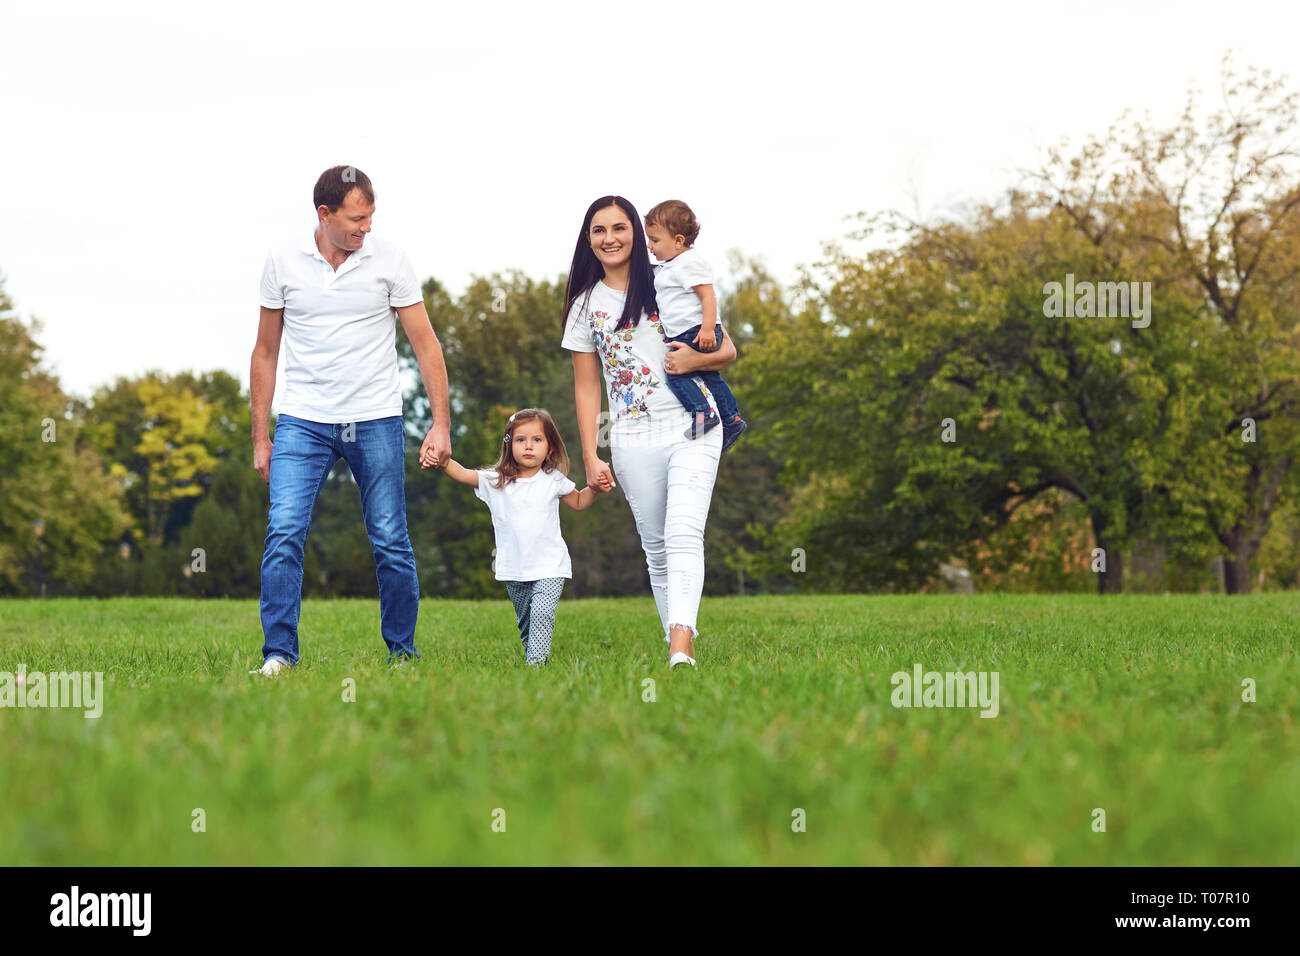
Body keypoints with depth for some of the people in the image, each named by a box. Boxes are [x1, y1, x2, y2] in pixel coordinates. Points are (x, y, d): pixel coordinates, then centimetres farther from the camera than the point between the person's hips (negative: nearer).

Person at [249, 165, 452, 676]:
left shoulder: (389, 260, -2)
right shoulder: (282, 262, 1)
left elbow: (425, 344, 2)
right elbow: (265, 352, 9)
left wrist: (441, 423, -6)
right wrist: (259, 437, 8)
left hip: (376, 422, 0)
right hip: (302, 422, 0)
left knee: (392, 544, 1)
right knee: (284, 531, -14)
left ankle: (403, 653, 16)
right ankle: (278, 655, -10)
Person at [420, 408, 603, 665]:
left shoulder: (553, 480, 2)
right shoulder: (496, 481, 0)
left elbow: (579, 502, 16)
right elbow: (463, 474, -12)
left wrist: (594, 489, -4)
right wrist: (441, 461, -31)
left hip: (550, 566, -2)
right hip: (514, 569, 2)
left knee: (542, 614, -21)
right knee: (525, 622, 12)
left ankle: (536, 662, -22)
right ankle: (535, 655, 29)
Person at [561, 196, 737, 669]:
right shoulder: (586, 305, 10)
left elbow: (727, 349, 10)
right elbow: (586, 387, 10)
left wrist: (695, 359, -12)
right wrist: (591, 457, 3)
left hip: (693, 431, -2)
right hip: (634, 441, 2)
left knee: (684, 533, -19)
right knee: (656, 548, 3)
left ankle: (681, 645, -34)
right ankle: (679, 648, 10)